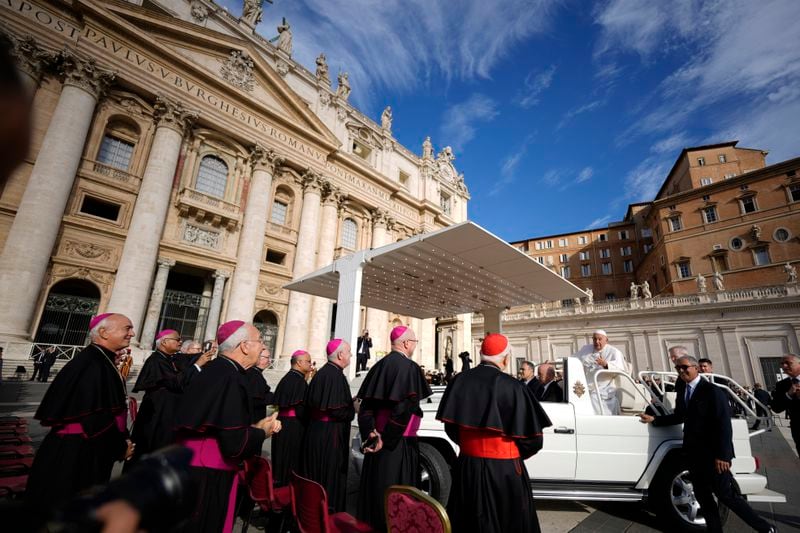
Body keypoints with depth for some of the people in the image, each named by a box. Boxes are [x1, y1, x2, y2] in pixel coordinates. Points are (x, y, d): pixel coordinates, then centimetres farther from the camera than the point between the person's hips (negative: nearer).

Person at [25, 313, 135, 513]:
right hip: (78, 453, -9)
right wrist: (120, 447, -15)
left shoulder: (102, 360, 5)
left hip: (89, 449, 9)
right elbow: (96, 416, -27)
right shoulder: (93, 364, -26)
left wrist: (121, 441, 8)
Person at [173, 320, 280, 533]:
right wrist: (262, 432, -10)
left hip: (194, 469, 9)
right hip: (209, 478, -9)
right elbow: (234, 443, -28)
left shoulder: (214, 370, 2)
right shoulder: (231, 378, -26)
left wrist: (254, 426, 1)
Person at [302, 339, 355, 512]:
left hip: (315, 431, 9)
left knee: (316, 474, 21)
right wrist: (354, 408, -7)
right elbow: (337, 410, -27)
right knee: (331, 474, 6)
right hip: (330, 437, -9)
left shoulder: (321, 373, 7)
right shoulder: (336, 376, -22)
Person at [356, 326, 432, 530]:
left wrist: (370, 432, -4)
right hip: (399, 442, -7)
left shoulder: (379, 366, 6)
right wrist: (387, 438, -16)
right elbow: (405, 407, -22)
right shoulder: (409, 367, -15)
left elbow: (366, 404, 3)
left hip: (377, 437, 7)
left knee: (374, 488, 19)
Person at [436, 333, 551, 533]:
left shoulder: (459, 381, -8)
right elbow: (532, 438, -10)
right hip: (504, 469, -3)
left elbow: (451, 427, 3)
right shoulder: (513, 387, -19)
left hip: (467, 466, 4)